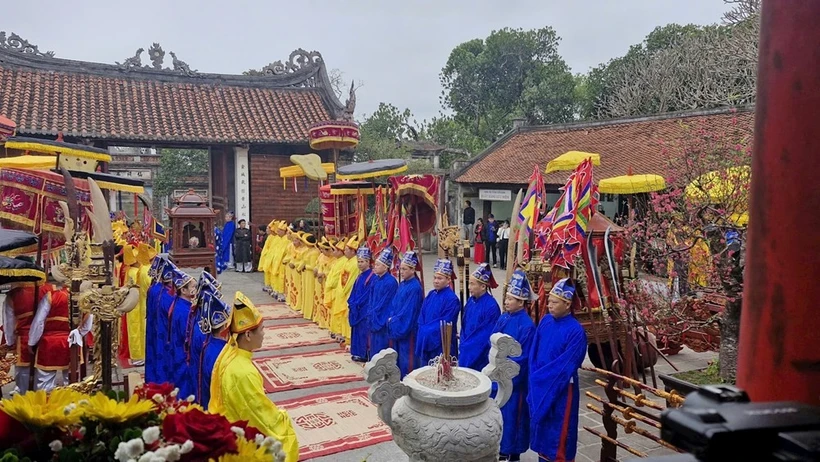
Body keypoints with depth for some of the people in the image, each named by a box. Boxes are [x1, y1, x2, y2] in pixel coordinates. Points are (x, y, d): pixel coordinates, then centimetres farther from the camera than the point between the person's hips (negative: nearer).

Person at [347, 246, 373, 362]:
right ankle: (359, 353, 21)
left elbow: (368, 295, -18)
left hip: (365, 310, -9)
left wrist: (355, 305, -14)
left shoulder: (372, 277, -15)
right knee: (357, 330, 13)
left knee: (364, 331, -2)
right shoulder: (360, 276, 12)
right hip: (356, 309, 9)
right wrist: (351, 305, 2)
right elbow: (354, 292, 14)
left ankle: (364, 355, 6)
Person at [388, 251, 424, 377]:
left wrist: (394, 320, -11)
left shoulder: (415, 287, -17)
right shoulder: (402, 284, 10)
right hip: (397, 326, 9)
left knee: (407, 358, -1)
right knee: (398, 355, 15)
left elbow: (408, 310, -18)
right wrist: (392, 319, 0)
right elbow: (394, 304, 14)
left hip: (408, 329, -9)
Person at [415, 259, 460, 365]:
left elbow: (444, 324, -16)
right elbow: (421, 318, 9)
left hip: (441, 344, -7)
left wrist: (427, 331, -13)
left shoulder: (452, 299, -14)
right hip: (426, 342, 7)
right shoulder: (431, 295, 8)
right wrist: (424, 330, -7)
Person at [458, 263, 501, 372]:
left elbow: (486, 335, -16)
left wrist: (466, 347, -11)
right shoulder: (471, 301, 3)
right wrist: (462, 346, 1)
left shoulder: (491, 306, -19)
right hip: (466, 352, 7)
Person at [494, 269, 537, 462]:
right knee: (497, 410, 15)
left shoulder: (527, 325, -17)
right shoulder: (503, 318, 4)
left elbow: (523, 357, -17)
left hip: (513, 378, -7)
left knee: (511, 413, 5)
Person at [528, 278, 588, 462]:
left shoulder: (576, 331, -18)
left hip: (561, 389, -6)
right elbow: (534, 352, 6)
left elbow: (565, 365, -19)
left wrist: (538, 377, -13)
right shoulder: (545, 321, 1)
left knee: (558, 430, 5)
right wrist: (534, 378, -3)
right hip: (539, 386, 6)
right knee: (541, 424, 17)